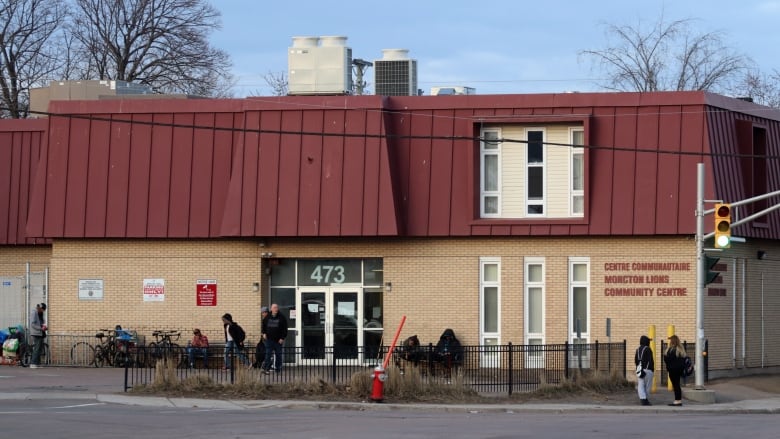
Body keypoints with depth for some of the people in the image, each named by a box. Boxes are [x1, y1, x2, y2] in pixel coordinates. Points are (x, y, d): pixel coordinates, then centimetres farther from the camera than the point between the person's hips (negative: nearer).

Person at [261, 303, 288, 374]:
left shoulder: (281, 317, -2)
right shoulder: (267, 317, 5)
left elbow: (285, 329, -3)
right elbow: (264, 326, 19)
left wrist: (282, 338, -10)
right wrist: (264, 333, 4)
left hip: (278, 340, -1)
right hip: (269, 339, 1)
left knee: (278, 354, 7)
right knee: (268, 354, -5)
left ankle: (278, 369, 15)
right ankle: (267, 369, -8)